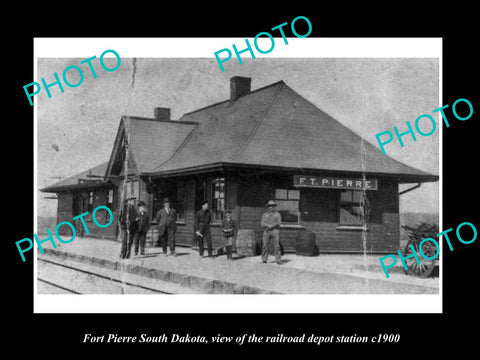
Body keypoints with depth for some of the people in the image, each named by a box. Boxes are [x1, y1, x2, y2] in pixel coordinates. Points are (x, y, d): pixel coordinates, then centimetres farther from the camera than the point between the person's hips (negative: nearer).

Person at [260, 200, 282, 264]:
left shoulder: (277, 214, 10)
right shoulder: (265, 214, 14)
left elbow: (279, 223, -3)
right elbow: (262, 223, 1)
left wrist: (271, 226, -13)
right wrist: (268, 225, -17)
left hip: (275, 231, -1)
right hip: (266, 232, 1)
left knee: (276, 246, -9)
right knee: (265, 246, -5)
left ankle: (278, 260, -10)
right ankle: (264, 260, -1)